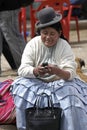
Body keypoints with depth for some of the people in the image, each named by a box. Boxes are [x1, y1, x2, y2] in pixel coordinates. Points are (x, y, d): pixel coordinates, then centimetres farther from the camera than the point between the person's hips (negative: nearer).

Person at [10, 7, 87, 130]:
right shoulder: (33, 44, -8)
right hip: (37, 83, 2)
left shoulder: (64, 46, -12)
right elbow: (22, 69, -18)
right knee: (23, 90, -27)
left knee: (69, 93, -31)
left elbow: (70, 74, -22)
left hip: (60, 82, -1)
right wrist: (35, 71, -41)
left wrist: (57, 71, -45)